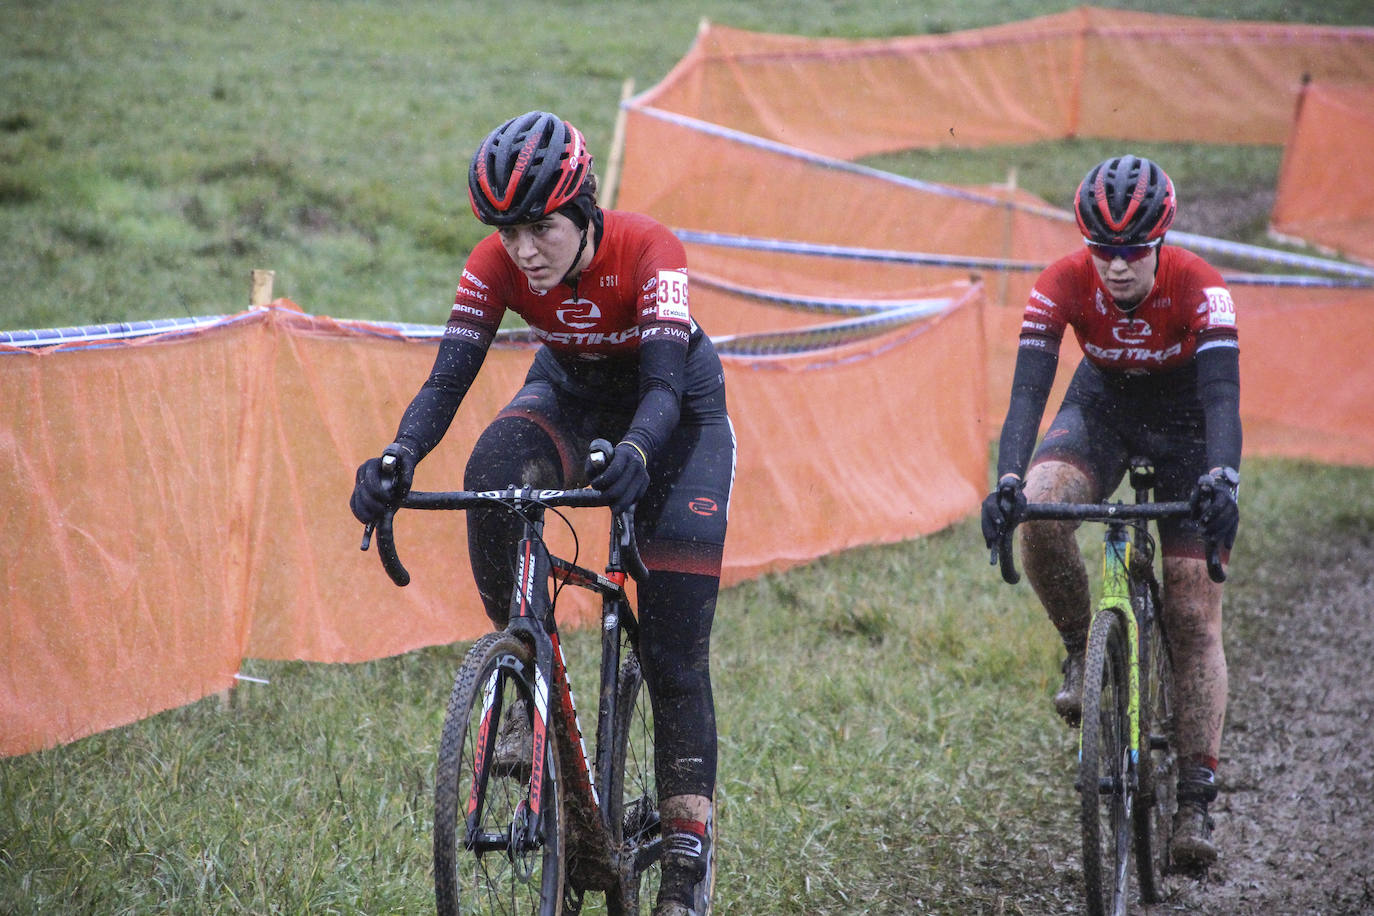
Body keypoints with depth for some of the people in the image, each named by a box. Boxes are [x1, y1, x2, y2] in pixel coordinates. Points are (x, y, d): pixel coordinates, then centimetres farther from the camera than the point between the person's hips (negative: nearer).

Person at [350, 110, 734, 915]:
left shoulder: (649, 251, -33)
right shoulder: (497, 267, -24)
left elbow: (664, 384, -43)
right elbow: (449, 377, -29)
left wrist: (635, 453, -64)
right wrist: (400, 457, -49)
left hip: (679, 405, -3)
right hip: (571, 392, 3)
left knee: (675, 650, -10)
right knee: (492, 478, -34)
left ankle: (687, 849, -2)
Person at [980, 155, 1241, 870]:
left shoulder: (1200, 288, -31)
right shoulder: (1062, 286, -26)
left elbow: (1223, 395, -39)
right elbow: (1027, 390, -32)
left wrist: (1222, 480, -57)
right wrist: (1007, 481, -49)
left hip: (1185, 417, -2)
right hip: (1102, 405, 2)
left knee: (1194, 616, -10)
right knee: (1037, 513, -32)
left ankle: (1195, 803, -8)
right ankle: (1082, 651, -5)